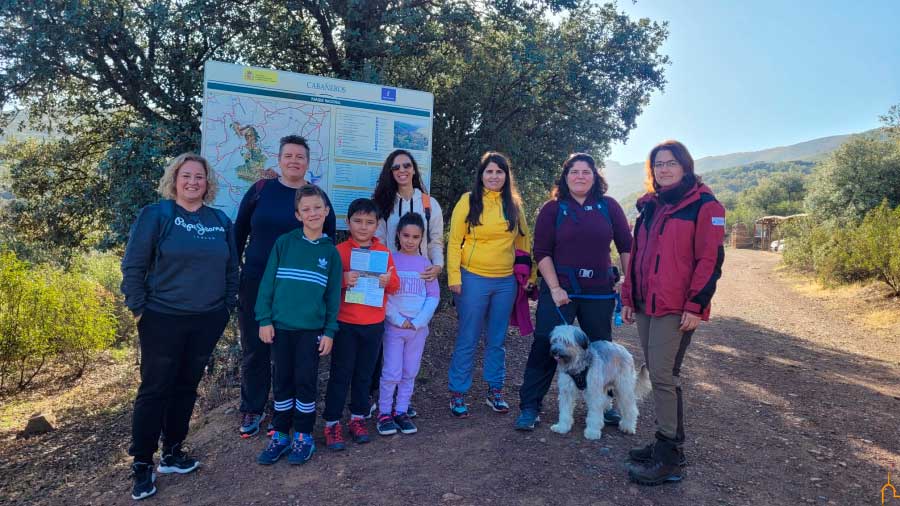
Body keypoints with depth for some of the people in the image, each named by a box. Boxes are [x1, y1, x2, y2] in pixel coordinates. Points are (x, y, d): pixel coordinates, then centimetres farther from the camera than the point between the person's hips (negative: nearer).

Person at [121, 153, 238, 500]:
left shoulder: (221, 221, 7)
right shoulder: (156, 215, -6)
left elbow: (231, 268, 13)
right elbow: (133, 265, -6)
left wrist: (228, 304, 9)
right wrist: (139, 308, -8)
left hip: (208, 321, 4)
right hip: (162, 319, -4)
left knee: (186, 387, 13)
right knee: (154, 389, 2)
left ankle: (172, 452, 28)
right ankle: (142, 464, 15)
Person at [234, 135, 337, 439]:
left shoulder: (318, 197, 2)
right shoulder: (261, 189, 3)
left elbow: (329, 240, 6)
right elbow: (239, 232, 8)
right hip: (256, 282, 1)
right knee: (254, 347, 7)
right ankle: (251, 410, 25)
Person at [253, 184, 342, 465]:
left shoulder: (331, 251, 1)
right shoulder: (284, 243, -1)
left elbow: (333, 294, 3)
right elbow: (268, 282, 0)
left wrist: (330, 331, -1)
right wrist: (264, 319, -4)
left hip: (312, 329, 0)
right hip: (281, 326, 0)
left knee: (306, 382, 6)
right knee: (282, 382, 10)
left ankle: (304, 437, 21)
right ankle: (280, 435, 25)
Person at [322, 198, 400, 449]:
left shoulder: (383, 252, 5)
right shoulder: (339, 250, -4)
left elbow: (395, 286, 5)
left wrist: (387, 281, -16)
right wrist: (343, 279, -25)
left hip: (374, 324, 3)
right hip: (345, 323, -3)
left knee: (364, 374, 13)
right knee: (340, 374, 4)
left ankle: (358, 418, 27)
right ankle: (332, 423, 15)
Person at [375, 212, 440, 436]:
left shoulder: (425, 263, 5)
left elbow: (434, 296, 2)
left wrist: (417, 322, -8)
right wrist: (398, 320, -13)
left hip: (418, 327, 3)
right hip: (393, 325, -2)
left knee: (410, 373, 10)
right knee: (392, 373, -2)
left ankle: (401, 411, 24)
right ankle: (384, 413, 14)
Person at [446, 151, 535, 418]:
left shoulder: (513, 204, 8)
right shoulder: (469, 201, -3)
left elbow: (523, 241, 13)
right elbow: (454, 241, -5)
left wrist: (530, 275, 10)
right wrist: (454, 277, -10)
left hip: (506, 281, 4)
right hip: (473, 280, -3)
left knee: (497, 340, 13)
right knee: (467, 340, 3)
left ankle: (495, 391, 26)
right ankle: (457, 394, 16)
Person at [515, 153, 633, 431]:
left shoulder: (609, 206, 3)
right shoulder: (552, 208, -2)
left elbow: (626, 247, 6)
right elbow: (541, 252, -5)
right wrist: (554, 288, -13)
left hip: (600, 293, 3)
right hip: (560, 291, -2)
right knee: (545, 346, -2)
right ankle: (529, 406, 10)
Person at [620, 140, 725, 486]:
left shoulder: (704, 205, -4)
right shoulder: (650, 206, 16)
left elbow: (710, 260, -10)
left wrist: (695, 306, -15)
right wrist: (628, 298, 15)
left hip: (677, 308, -7)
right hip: (646, 305, 7)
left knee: (663, 376, -8)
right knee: (658, 375, 11)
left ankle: (669, 458, 4)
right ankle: (668, 443, 24)